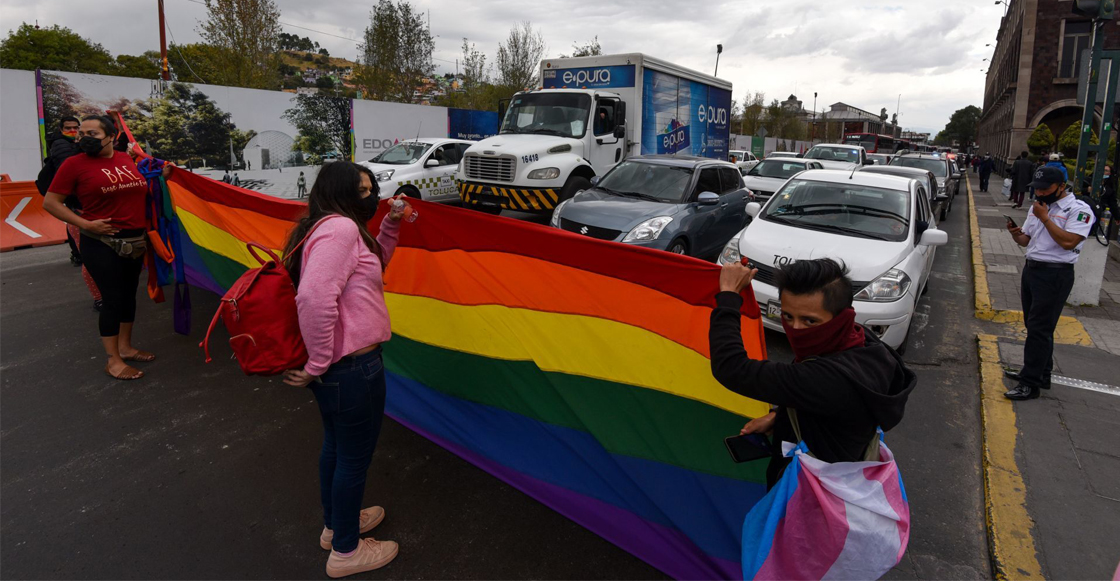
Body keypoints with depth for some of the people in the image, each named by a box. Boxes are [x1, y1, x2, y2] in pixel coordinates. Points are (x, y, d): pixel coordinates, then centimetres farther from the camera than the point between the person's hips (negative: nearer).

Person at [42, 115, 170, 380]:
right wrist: (85, 224, -15)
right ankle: (113, 361, 7)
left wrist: (161, 177, 10)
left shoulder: (127, 159, 8)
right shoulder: (75, 164, -7)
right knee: (112, 298, -4)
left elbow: (141, 192, 26)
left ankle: (125, 347, 30)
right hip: (102, 244, -6)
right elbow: (50, 202, -6)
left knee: (129, 294, 14)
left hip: (135, 241, 6)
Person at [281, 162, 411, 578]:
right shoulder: (341, 228, -20)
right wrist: (318, 363, -24)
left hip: (335, 368, 10)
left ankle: (335, 524, 47)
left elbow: (372, 266, 26)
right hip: (354, 367, -10)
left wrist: (392, 223, 14)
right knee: (355, 457, 8)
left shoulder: (326, 228, 12)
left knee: (336, 446, 26)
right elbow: (315, 297, -33)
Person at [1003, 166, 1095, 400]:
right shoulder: (1038, 206, 15)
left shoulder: (1079, 210, -9)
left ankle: (1031, 383, -4)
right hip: (1031, 269, 8)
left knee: (1040, 329, -8)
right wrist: (1016, 234, -2)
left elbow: (1068, 242, -22)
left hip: (1055, 275, -8)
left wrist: (1044, 217, -17)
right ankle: (1041, 374, 27)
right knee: (1034, 326, 14)